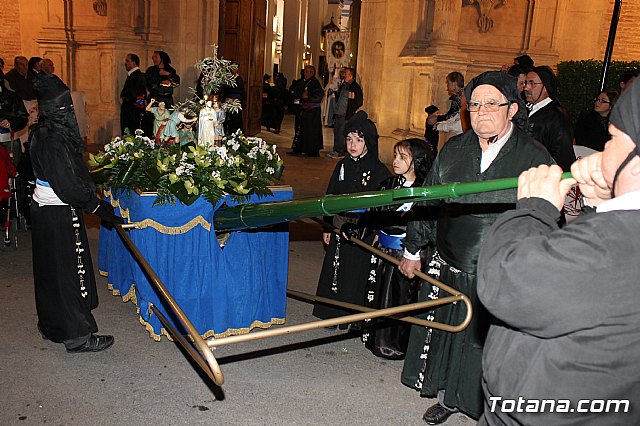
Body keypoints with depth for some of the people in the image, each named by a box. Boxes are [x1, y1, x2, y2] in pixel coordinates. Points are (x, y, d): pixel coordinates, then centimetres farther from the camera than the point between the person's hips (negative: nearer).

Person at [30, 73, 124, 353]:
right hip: (58, 214, -10)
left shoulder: (43, 135, 8)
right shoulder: (52, 141, -23)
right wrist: (99, 207, -18)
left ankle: (52, 323, 36)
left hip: (45, 208, 10)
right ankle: (77, 336, 8)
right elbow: (68, 186, -25)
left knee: (52, 269, 20)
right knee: (68, 269, -1)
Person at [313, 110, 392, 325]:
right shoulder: (342, 165, 6)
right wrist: (327, 227, 11)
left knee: (357, 273, 3)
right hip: (340, 228, 5)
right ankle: (333, 313, 26)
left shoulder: (379, 171, -9)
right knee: (334, 270, 10)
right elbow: (331, 197, 12)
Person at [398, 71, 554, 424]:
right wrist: (412, 250, 16)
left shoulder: (534, 159, -9)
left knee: (487, 350, 9)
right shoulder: (453, 150, 3)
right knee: (444, 338, 18)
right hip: (448, 269, 4)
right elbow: (426, 202, 11)